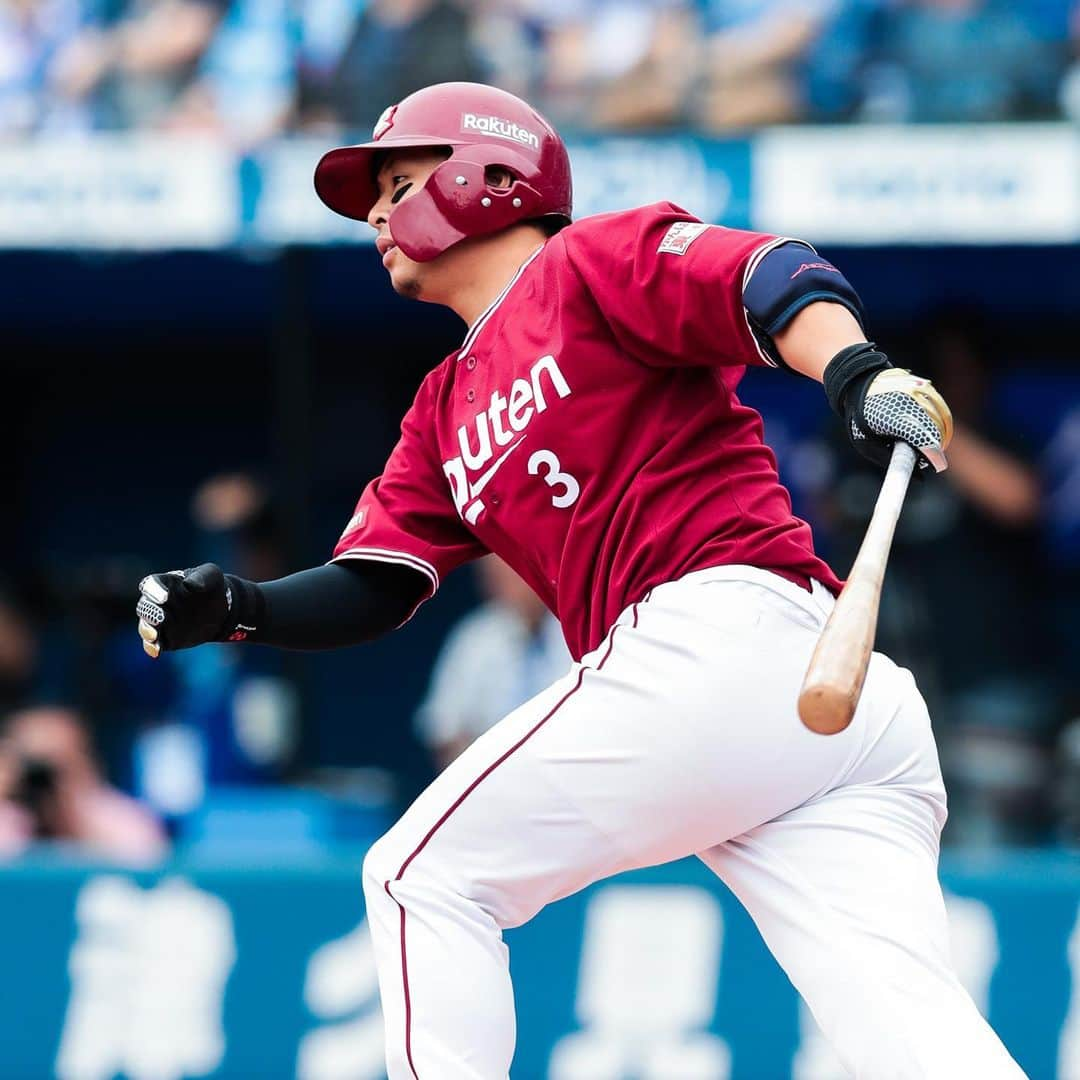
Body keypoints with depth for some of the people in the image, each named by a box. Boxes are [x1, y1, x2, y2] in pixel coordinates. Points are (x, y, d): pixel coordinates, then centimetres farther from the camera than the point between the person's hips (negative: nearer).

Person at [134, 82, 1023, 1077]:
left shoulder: (592, 264, 6)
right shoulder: (445, 411, 31)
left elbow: (774, 281, -10)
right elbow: (369, 592, 27)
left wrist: (861, 376, -29)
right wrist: (234, 609, 8)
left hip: (723, 629, -8)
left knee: (423, 876, 0)